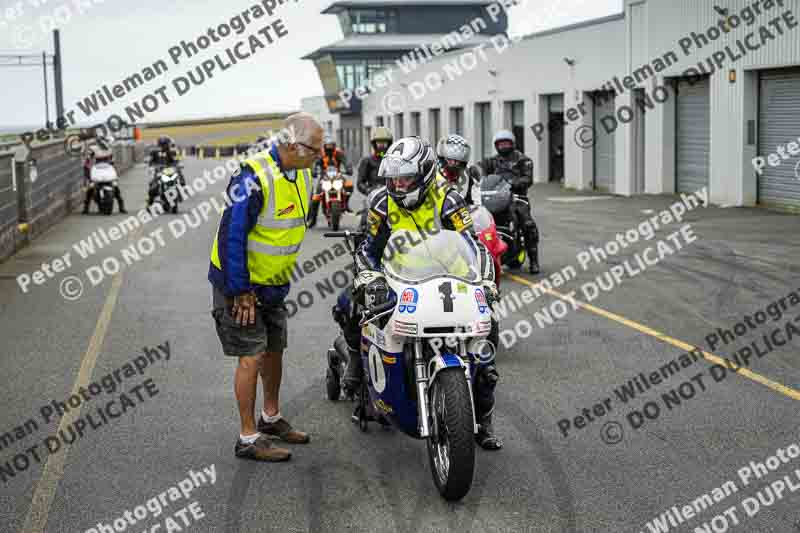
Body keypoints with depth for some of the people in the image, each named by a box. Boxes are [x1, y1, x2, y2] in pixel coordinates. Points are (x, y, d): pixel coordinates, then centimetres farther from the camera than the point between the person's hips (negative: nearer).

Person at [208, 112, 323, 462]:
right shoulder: (254, 177, -26)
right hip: (240, 283, -8)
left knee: (274, 350, 17)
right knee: (252, 356, -7)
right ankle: (248, 439, 1)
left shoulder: (302, 174, 3)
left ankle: (271, 418, 36)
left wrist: (283, 278, 17)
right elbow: (232, 236, -25)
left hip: (274, 284, 8)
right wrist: (241, 292, -22)